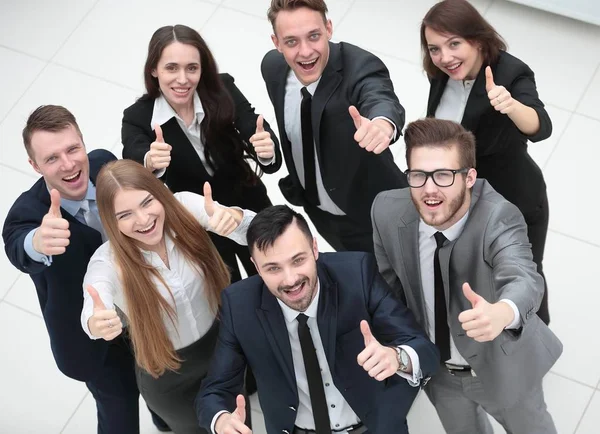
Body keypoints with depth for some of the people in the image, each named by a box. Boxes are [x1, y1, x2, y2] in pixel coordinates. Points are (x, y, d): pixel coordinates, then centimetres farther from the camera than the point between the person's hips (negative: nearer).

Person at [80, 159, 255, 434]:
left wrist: (234, 217, -53)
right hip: (168, 378, -2)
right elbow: (93, 306, -45)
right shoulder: (108, 262, -26)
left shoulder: (184, 205, -22)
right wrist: (96, 324, -70)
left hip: (223, 343, 2)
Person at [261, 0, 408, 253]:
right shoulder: (273, 67, -15)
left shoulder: (360, 68, -33)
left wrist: (382, 123, -79)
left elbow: (382, 101, -56)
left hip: (372, 213, -5)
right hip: (317, 209, 5)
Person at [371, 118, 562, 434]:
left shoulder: (499, 219, -36)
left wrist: (501, 312, -77)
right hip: (435, 366, 3)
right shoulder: (388, 212, -24)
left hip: (500, 364, -3)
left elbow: (523, 278, -55)